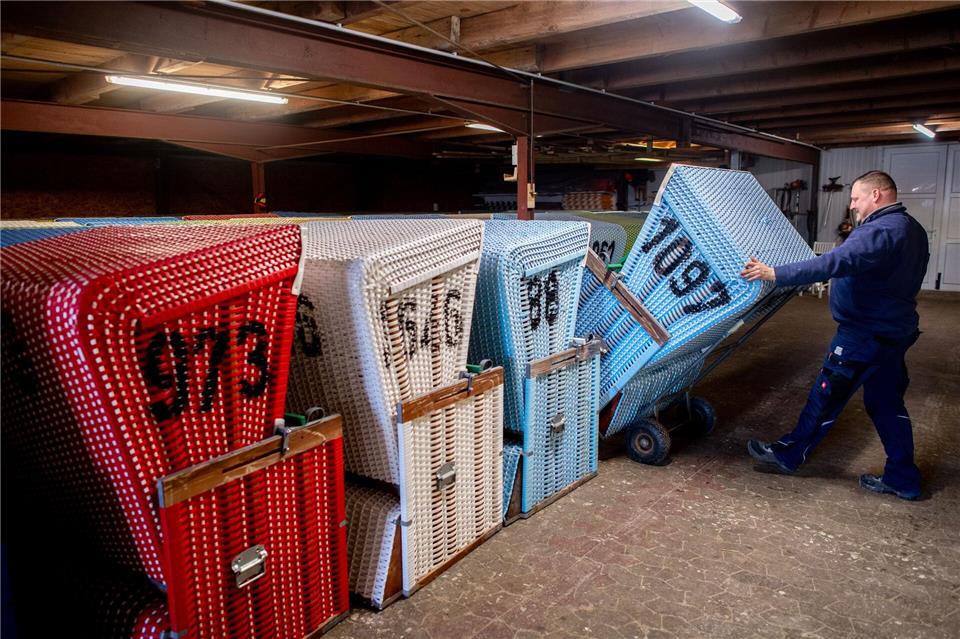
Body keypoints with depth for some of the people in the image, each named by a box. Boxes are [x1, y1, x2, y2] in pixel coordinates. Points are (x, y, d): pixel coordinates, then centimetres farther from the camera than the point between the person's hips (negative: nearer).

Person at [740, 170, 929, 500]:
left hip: (863, 335, -10)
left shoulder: (881, 231, -22)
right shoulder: (912, 229, 11)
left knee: (826, 397, 3)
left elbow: (837, 261, -37)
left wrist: (777, 274, -41)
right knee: (887, 403, 16)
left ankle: (787, 455, 17)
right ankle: (903, 478, 23)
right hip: (895, 331, 10)